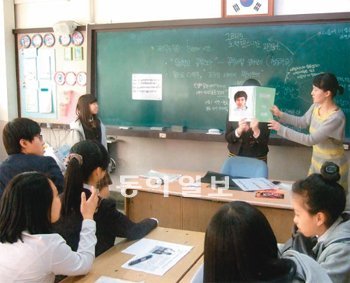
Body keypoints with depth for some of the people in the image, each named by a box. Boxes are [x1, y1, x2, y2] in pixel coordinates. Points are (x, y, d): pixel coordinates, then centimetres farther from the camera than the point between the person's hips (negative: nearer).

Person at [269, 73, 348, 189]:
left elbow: (310, 140, -31)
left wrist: (281, 129, -31)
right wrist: (280, 114, 0)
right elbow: (303, 122, 11)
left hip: (333, 167, -7)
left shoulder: (336, 118, -30)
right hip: (316, 162, 7)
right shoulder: (316, 106, -7)